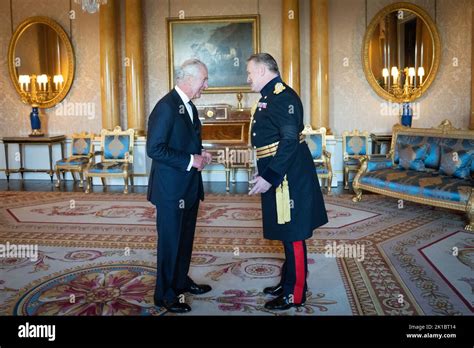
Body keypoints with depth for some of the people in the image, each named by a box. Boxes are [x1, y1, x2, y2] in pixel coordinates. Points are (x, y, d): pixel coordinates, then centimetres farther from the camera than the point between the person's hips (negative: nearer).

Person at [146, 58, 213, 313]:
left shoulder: (189, 106, 11)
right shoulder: (166, 107, -19)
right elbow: (154, 149, -24)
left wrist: (200, 153, 2)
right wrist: (190, 160, -21)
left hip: (189, 187, 9)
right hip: (171, 189, -9)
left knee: (185, 238, 20)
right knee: (170, 242, 3)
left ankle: (181, 281, 38)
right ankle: (165, 295, 18)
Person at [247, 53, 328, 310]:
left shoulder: (284, 97, -17)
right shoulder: (269, 97, 15)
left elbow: (290, 141, -24)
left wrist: (269, 177, -24)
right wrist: (264, 174, 19)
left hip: (289, 179, -10)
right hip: (277, 177, 10)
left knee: (293, 237, 1)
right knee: (287, 235, 19)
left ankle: (294, 295, 13)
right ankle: (288, 282, 34)